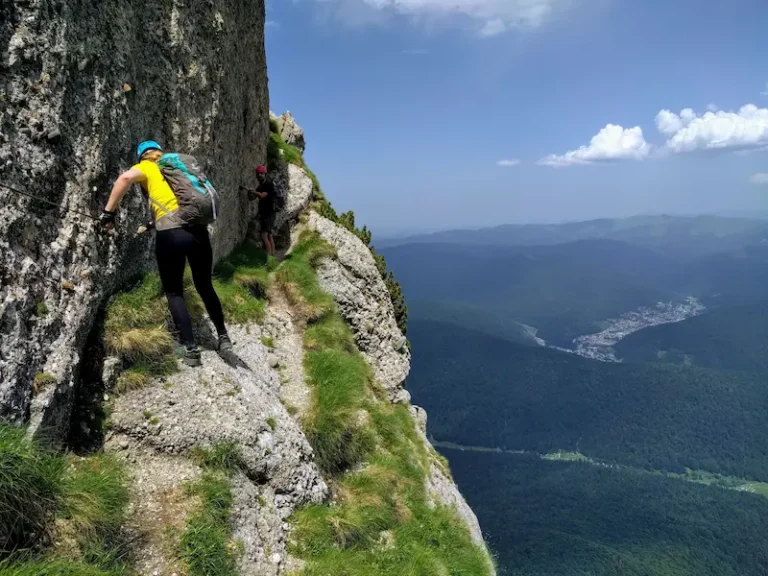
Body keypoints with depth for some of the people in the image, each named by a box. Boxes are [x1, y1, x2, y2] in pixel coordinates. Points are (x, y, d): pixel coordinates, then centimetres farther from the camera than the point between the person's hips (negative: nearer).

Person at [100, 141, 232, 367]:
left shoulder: (146, 167, 13)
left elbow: (125, 178, -9)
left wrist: (109, 212, -3)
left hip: (171, 233, -4)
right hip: (198, 229, 4)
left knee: (174, 292, 10)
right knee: (205, 286, 21)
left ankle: (191, 349, 6)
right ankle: (223, 336, 27)